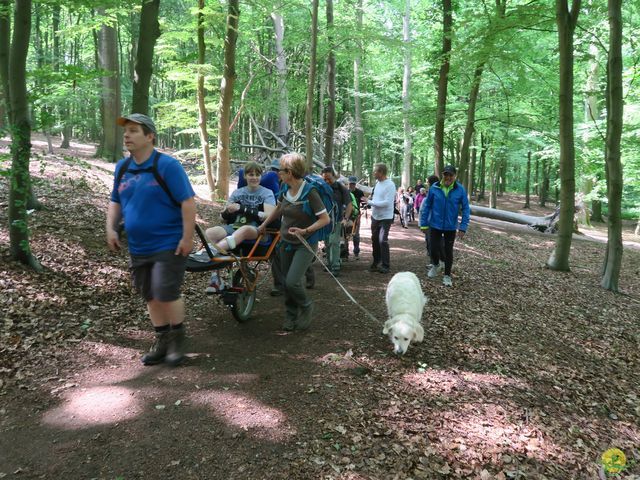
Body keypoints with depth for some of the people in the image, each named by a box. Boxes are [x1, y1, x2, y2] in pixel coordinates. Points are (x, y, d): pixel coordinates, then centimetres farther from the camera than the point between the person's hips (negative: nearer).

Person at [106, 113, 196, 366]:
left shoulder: (167, 165, -12)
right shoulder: (122, 167, 8)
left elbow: (188, 201, -15)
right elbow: (115, 202, 19)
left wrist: (187, 237, -19)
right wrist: (111, 228, 5)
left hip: (168, 246, -7)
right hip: (138, 248, 7)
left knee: (166, 295, -7)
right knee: (151, 297, 13)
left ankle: (177, 340, 17)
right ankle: (162, 341, 29)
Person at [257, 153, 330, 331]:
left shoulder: (309, 192, -20)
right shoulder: (285, 188, -1)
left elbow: (325, 219, -18)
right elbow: (278, 209, 19)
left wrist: (305, 231, -27)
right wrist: (263, 225, 22)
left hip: (305, 244, -6)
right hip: (286, 242, 6)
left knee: (292, 281, -16)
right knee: (287, 283, 10)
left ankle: (306, 307, 13)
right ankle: (291, 316, 29)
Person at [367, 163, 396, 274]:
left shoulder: (390, 185, -18)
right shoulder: (377, 182, 4)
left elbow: (386, 203, -24)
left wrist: (370, 202, -19)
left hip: (385, 218, -8)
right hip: (375, 217, 8)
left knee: (382, 241, -12)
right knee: (375, 240, 14)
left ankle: (385, 265, -1)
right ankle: (376, 262, 29)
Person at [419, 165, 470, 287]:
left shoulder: (460, 189, -10)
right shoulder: (434, 188, -8)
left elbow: (465, 209, -5)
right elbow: (427, 206, -1)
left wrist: (463, 227, -10)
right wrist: (424, 224, 0)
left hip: (451, 227, 0)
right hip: (435, 225, 1)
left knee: (448, 251, 8)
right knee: (433, 248, 7)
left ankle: (447, 276, 24)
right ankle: (435, 265, 39)